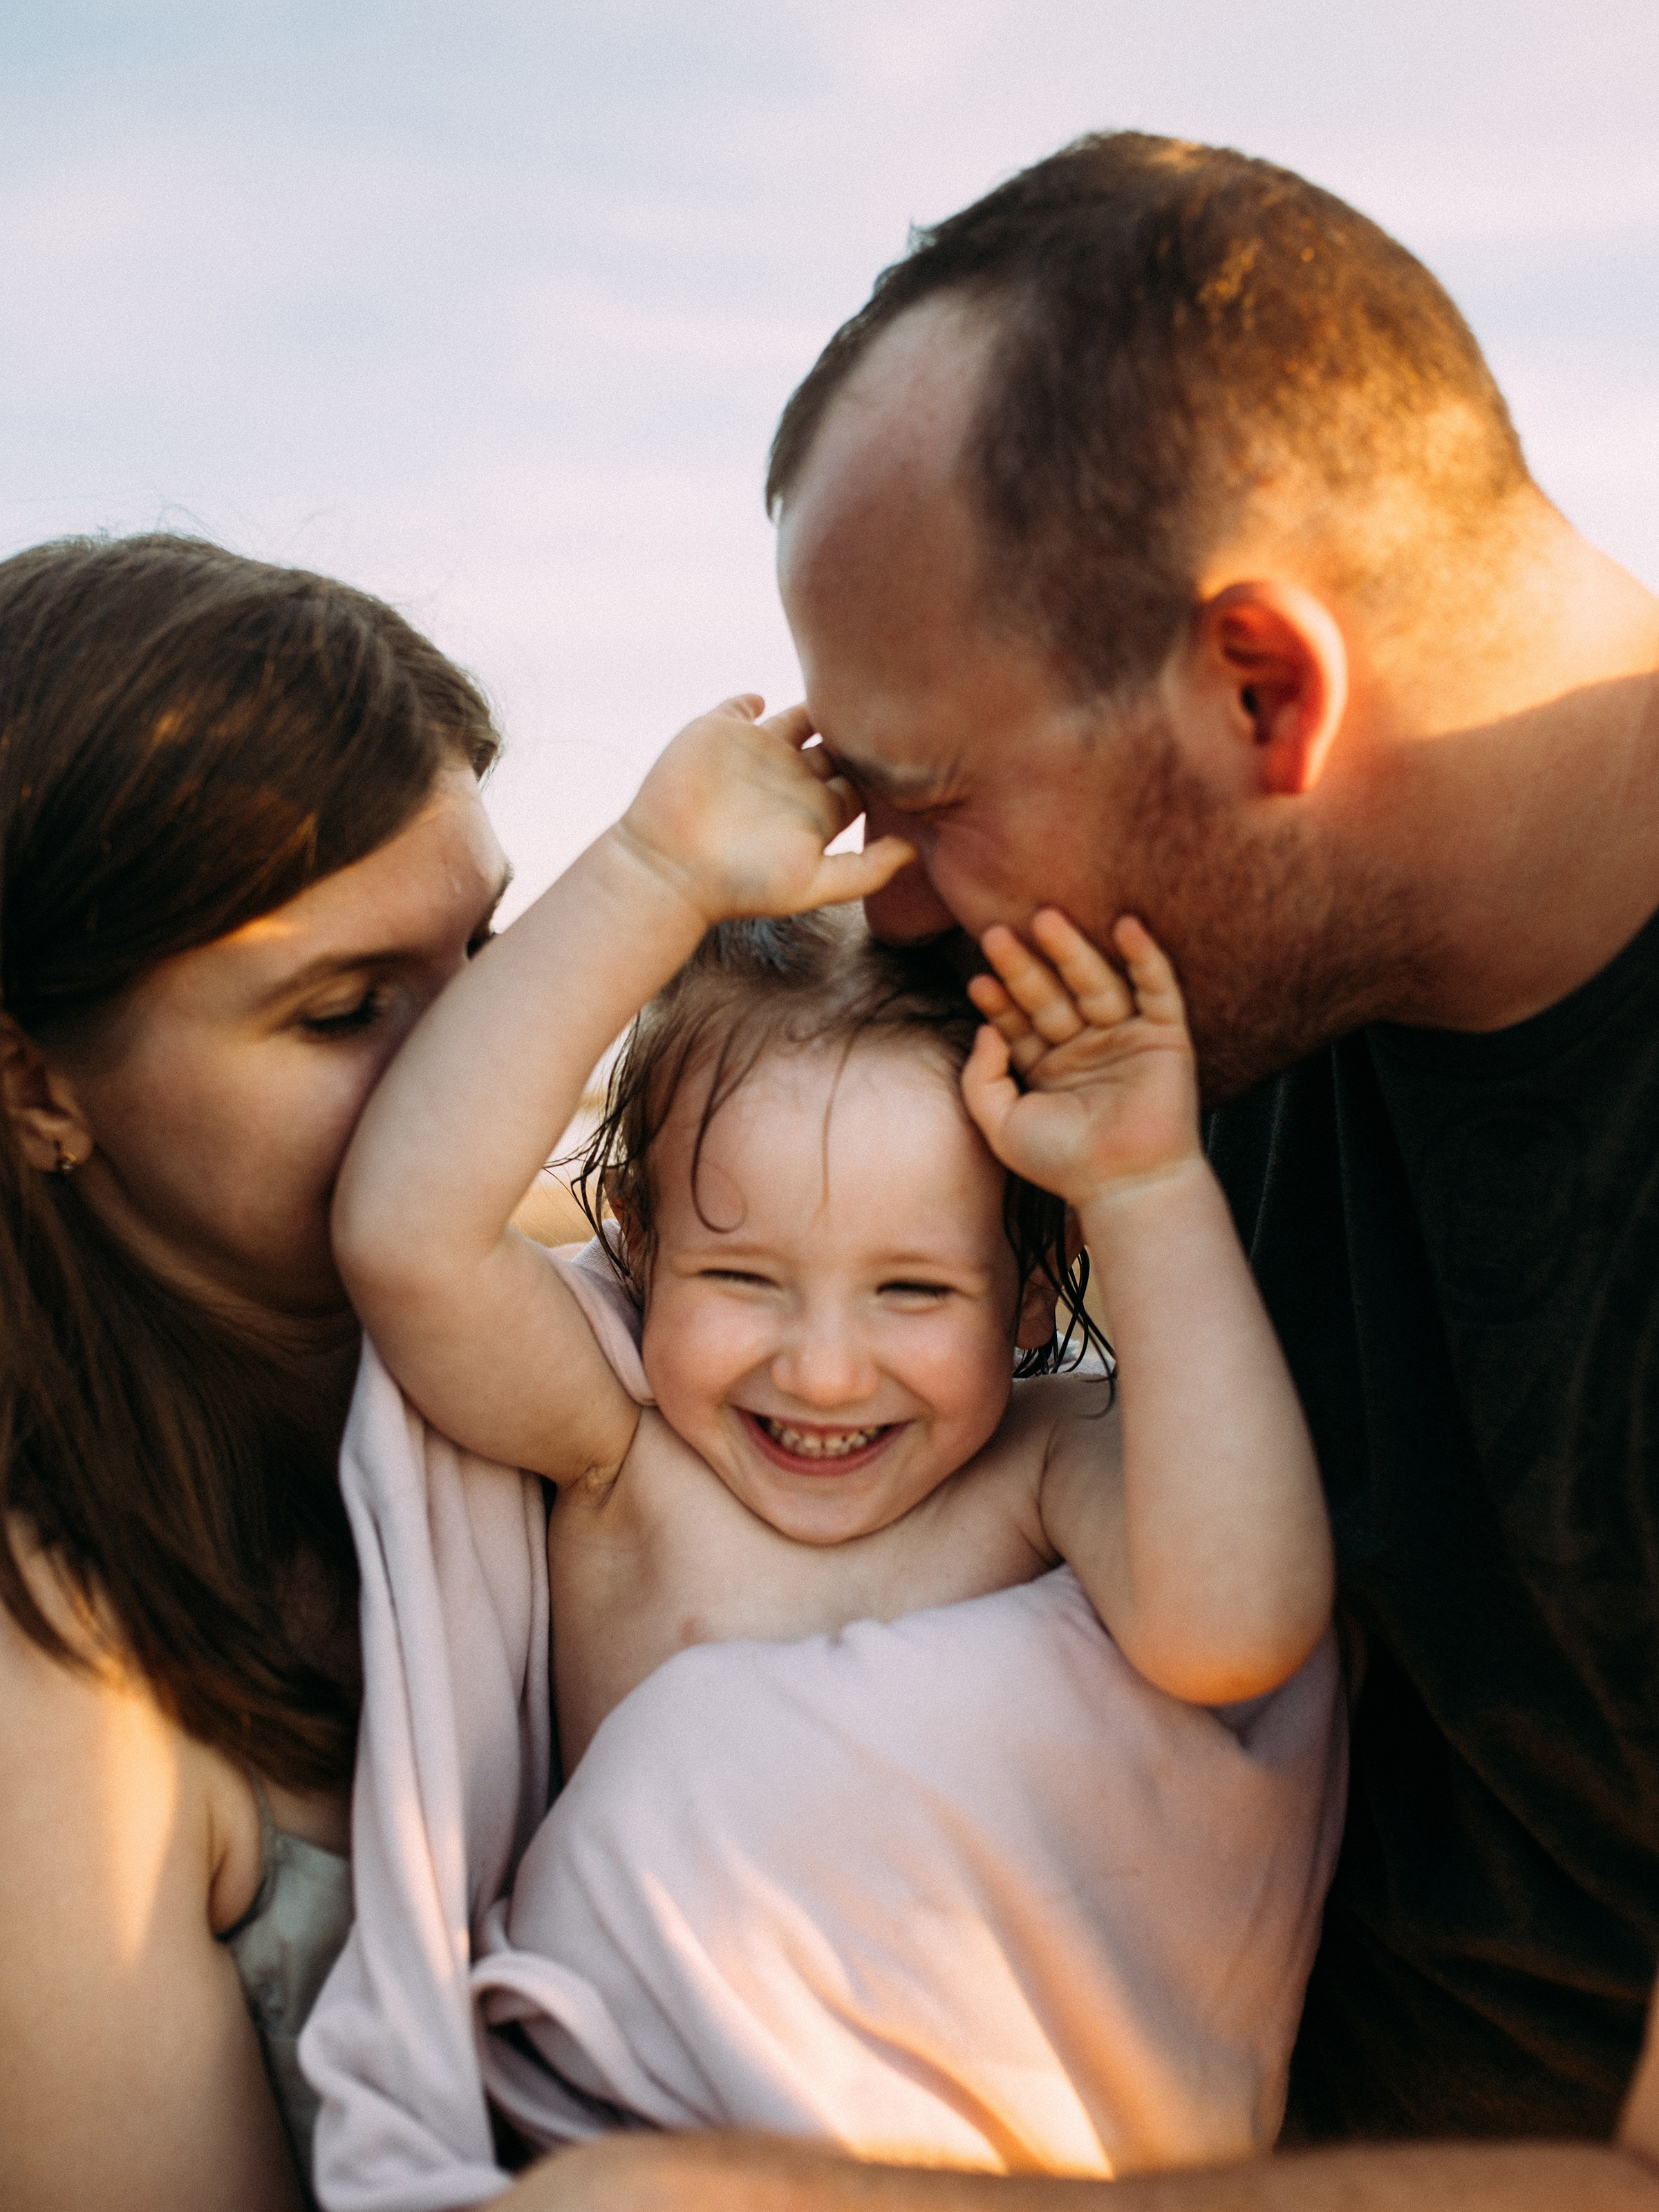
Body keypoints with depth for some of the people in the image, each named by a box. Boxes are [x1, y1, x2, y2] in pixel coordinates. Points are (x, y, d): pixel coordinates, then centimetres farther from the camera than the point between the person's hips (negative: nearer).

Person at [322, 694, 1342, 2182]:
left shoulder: (1051, 1458, -6)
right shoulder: (621, 1441, -6)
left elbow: (1232, 1626, -27)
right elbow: (404, 1236, -23)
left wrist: (1148, 1195, -25)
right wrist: (657, 880, -24)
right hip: (631, 2134, -2)